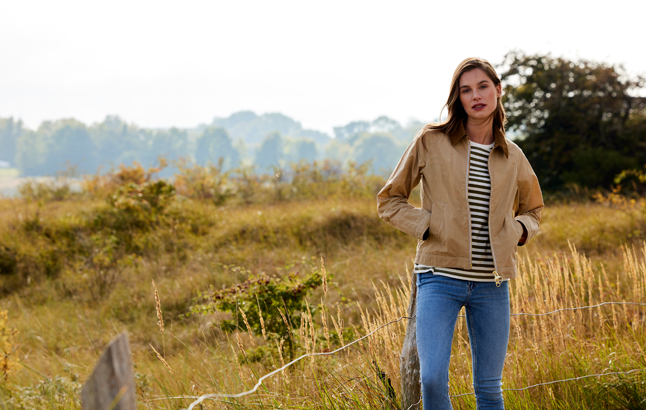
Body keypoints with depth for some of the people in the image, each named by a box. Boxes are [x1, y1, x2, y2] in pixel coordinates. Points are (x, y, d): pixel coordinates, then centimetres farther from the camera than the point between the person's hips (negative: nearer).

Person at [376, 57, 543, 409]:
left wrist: (518, 230, 3)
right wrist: (427, 226, -8)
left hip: (492, 284, 3)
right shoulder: (431, 142, -1)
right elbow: (389, 200, 6)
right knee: (432, 379, -15)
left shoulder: (512, 157, 9)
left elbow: (532, 209, 26)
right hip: (441, 276, -3)